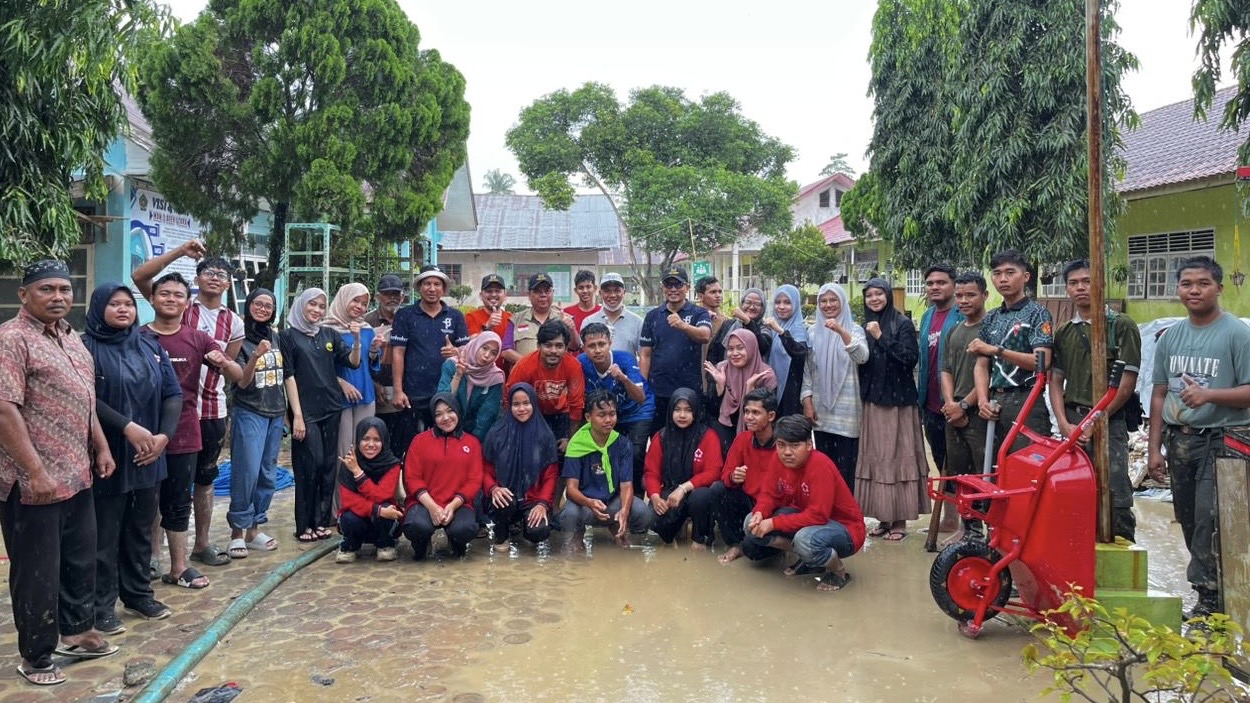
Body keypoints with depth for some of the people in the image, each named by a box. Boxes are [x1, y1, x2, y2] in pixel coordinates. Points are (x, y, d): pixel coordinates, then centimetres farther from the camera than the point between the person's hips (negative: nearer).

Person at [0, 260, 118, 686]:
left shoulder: (71, 338, 12)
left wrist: (101, 448, 16)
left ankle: (76, 632, 36)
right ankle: (35, 657, 20)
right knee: (38, 572, 5)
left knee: (80, 560, 19)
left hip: (77, 476, 8)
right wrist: (36, 472, -23)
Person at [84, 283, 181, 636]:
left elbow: (174, 394, 7)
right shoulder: (87, 347, -5)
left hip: (147, 457, 5)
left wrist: (164, 435, -7)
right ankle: (102, 604, 12)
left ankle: (138, 591, 28)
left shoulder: (151, 347, 11)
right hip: (107, 456, -5)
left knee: (141, 529, 15)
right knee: (105, 534, 1)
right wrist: (128, 428, -22)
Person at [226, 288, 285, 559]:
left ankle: (254, 528, 16)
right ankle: (237, 531, 1)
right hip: (249, 414, -6)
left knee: (268, 473, 7)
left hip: (275, 414, 6)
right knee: (246, 472, -9)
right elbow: (242, 382, -13)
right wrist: (255, 356, -29)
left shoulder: (275, 337, 9)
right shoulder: (240, 339, -7)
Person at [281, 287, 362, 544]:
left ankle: (321, 520, 16)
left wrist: (356, 339, -13)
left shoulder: (330, 335, 12)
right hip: (306, 411, -5)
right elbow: (288, 376, -5)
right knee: (309, 465, -7)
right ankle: (305, 524, 3)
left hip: (331, 409, 5)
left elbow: (353, 362, 6)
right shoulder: (288, 336, 0)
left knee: (329, 465, 6)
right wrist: (297, 415, -10)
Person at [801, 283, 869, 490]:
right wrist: (807, 401, 0)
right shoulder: (813, 332, 8)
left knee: (846, 465, -3)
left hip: (846, 409, -3)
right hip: (820, 409, 3)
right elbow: (807, 369, 10)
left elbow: (862, 357, -21)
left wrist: (841, 331, -34)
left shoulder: (854, 329, 0)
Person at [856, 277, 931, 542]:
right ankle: (884, 517, 14)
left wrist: (881, 337, -17)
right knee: (876, 458, 5)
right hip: (872, 401, 5)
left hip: (898, 401, -5)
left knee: (898, 457, -3)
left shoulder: (902, 323, -3)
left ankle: (900, 520, 4)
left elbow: (910, 357, -15)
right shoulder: (865, 327, 12)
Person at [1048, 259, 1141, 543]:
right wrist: (1065, 424, -1)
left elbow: (1127, 382, -5)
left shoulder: (1122, 326, 0)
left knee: (1114, 498, -6)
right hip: (1071, 424, 5)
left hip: (1109, 423, -4)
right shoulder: (1063, 332, 15)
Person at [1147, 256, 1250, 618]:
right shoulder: (1169, 337, 10)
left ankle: (1210, 597, 1)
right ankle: (1212, 587, 23)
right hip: (1179, 441, 6)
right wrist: (1154, 448, 11)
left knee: (1210, 520, -9)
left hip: (1221, 441, -6)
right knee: (1188, 520, 11)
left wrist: (1208, 394, -26)